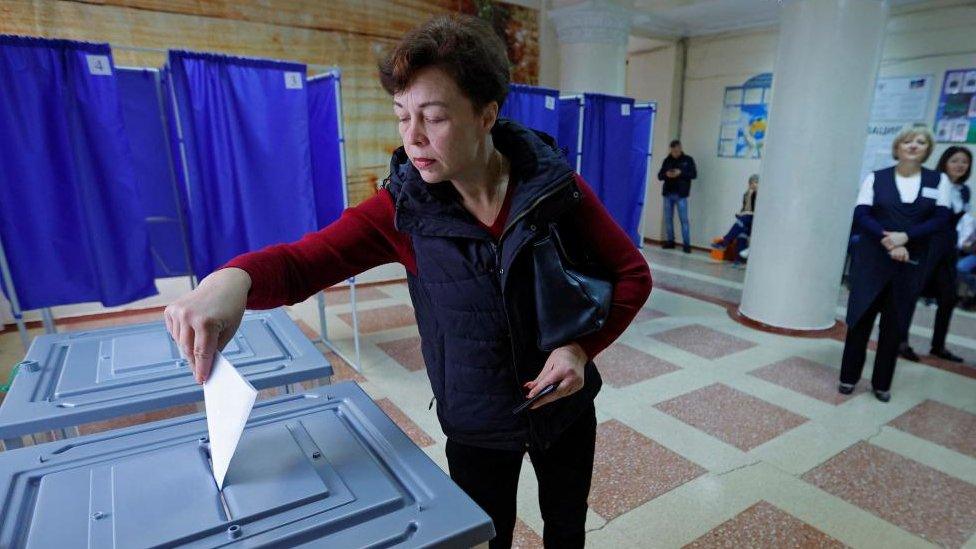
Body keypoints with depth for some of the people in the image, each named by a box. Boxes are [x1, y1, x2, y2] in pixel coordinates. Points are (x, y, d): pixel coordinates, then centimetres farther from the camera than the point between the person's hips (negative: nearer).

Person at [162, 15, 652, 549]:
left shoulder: (555, 186, -17)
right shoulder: (403, 207, -16)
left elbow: (632, 274, -9)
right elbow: (304, 260, -17)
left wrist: (581, 347, -24)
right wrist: (232, 278, -39)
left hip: (566, 404, 2)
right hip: (475, 425, -1)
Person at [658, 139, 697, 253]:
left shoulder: (688, 160, 4)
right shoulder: (667, 160, 11)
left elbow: (694, 174, -1)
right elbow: (659, 175, 10)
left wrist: (681, 173, -16)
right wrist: (666, 174, -13)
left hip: (681, 194, -3)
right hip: (668, 193, 3)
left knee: (684, 219, -5)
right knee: (668, 218, 5)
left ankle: (686, 244, -4)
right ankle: (670, 241, 15)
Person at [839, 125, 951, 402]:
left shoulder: (939, 180, 6)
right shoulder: (875, 178, 2)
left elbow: (940, 218, -2)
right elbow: (861, 215, -7)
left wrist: (905, 236, -19)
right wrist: (888, 240, -20)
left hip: (910, 263, 2)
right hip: (871, 259, -1)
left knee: (895, 324, 7)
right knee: (861, 318, 2)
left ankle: (882, 383, 20)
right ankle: (849, 377, 15)